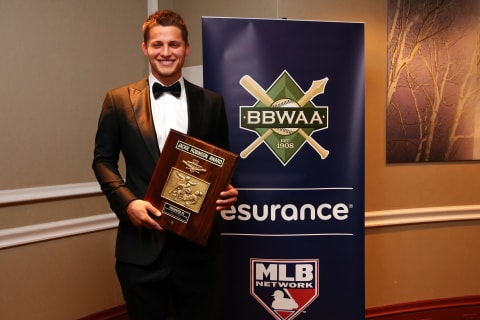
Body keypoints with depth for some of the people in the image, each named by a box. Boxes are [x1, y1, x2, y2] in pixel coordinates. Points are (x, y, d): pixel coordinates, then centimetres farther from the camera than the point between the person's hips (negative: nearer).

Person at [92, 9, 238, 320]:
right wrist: (127, 202, -11)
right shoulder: (119, 100, 2)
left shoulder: (211, 102, 5)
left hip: (198, 241, 1)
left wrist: (228, 191, -10)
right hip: (142, 243, -1)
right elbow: (103, 160, 4)